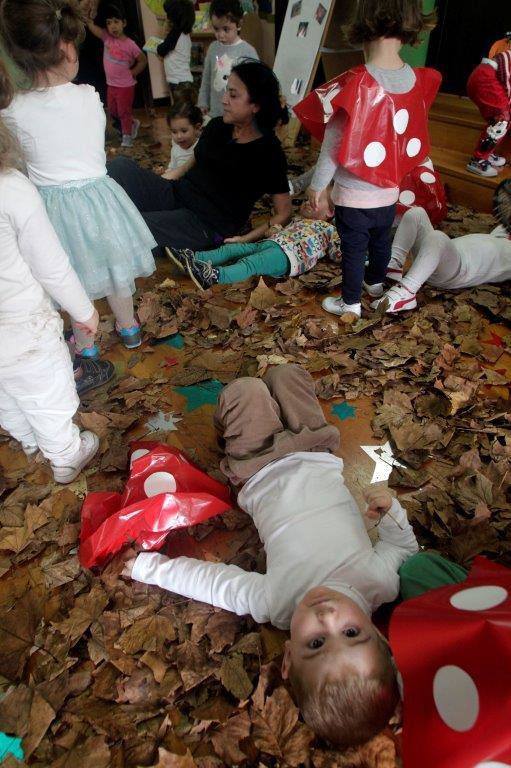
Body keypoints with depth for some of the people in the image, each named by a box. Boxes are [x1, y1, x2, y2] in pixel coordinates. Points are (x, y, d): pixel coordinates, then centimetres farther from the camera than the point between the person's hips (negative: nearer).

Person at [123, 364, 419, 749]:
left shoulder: (270, 604, -35)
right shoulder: (381, 583, -30)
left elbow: (209, 578, -23)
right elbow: (404, 548, -9)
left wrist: (148, 567, -12)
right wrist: (393, 512, -27)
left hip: (262, 474, -2)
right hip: (315, 459, 3)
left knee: (245, 387, 11)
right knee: (285, 372, 15)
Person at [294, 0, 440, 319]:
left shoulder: (356, 84, -22)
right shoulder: (417, 81, -6)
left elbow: (334, 145, -16)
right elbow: (410, 138, 6)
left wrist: (317, 185, -4)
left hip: (355, 194, -5)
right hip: (390, 189, 6)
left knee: (354, 248, 11)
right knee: (381, 240, 25)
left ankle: (351, 302, 26)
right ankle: (376, 282, 48)